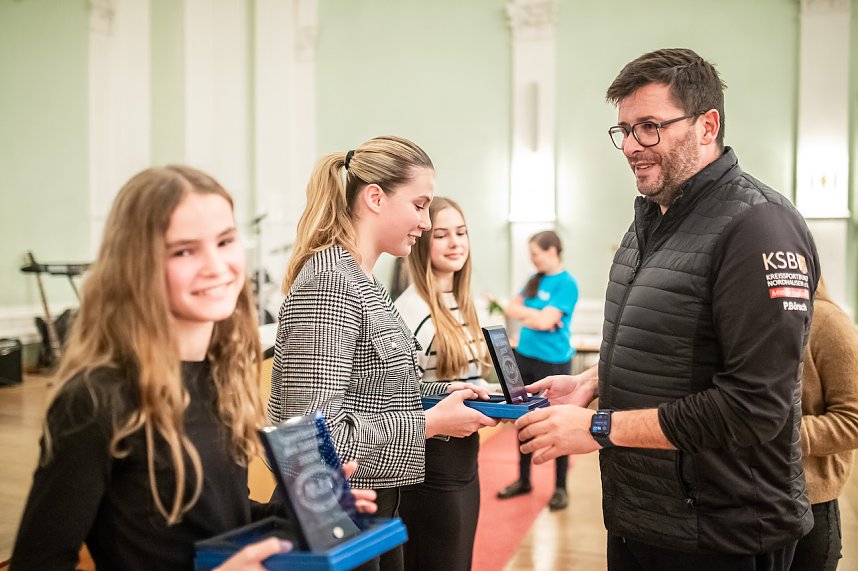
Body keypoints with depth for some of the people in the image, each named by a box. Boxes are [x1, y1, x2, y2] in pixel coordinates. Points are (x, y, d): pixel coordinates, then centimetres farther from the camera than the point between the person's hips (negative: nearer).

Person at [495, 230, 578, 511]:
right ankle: (523, 480, 29)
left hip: (553, 361, -7)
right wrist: (536, 316, -10)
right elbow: (510, 308, 6)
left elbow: (545, 321, -19)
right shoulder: (535, 279, 10)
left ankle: (560, 488, 16)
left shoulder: (566, 283, -12)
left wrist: (524, 313, -3)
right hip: (525, 357, 7)